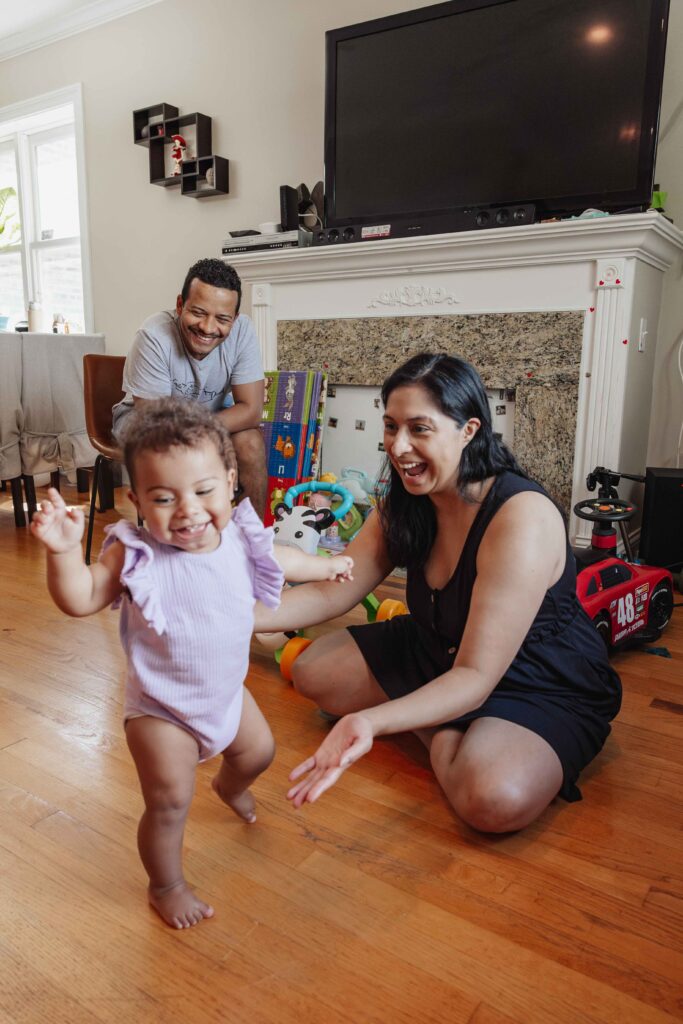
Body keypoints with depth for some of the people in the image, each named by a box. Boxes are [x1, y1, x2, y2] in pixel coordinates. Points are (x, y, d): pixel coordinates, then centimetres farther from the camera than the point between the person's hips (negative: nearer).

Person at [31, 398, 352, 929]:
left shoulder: (240, 538, -13)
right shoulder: (136, 555, -26)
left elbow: (280, 559, 8)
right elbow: (81, 599, -26)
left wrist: (327, 565, 24)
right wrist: (65, 549, -45)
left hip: (227, 690, 6)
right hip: (161, 706, -5)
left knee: (259, 751, 26)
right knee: (170, 803, 0)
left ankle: (230, 785, 64)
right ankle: (167, 886, 31)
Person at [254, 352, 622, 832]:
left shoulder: (521, 518, -32)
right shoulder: (404, 504, -7)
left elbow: (475, 677, -34)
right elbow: (332, 592, -7)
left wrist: (368, 721, -48)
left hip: (547, 687, -6)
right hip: (441, 653, 7)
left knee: (496, 800, -35)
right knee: (313, 670, 2)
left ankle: (440, 734, -4)